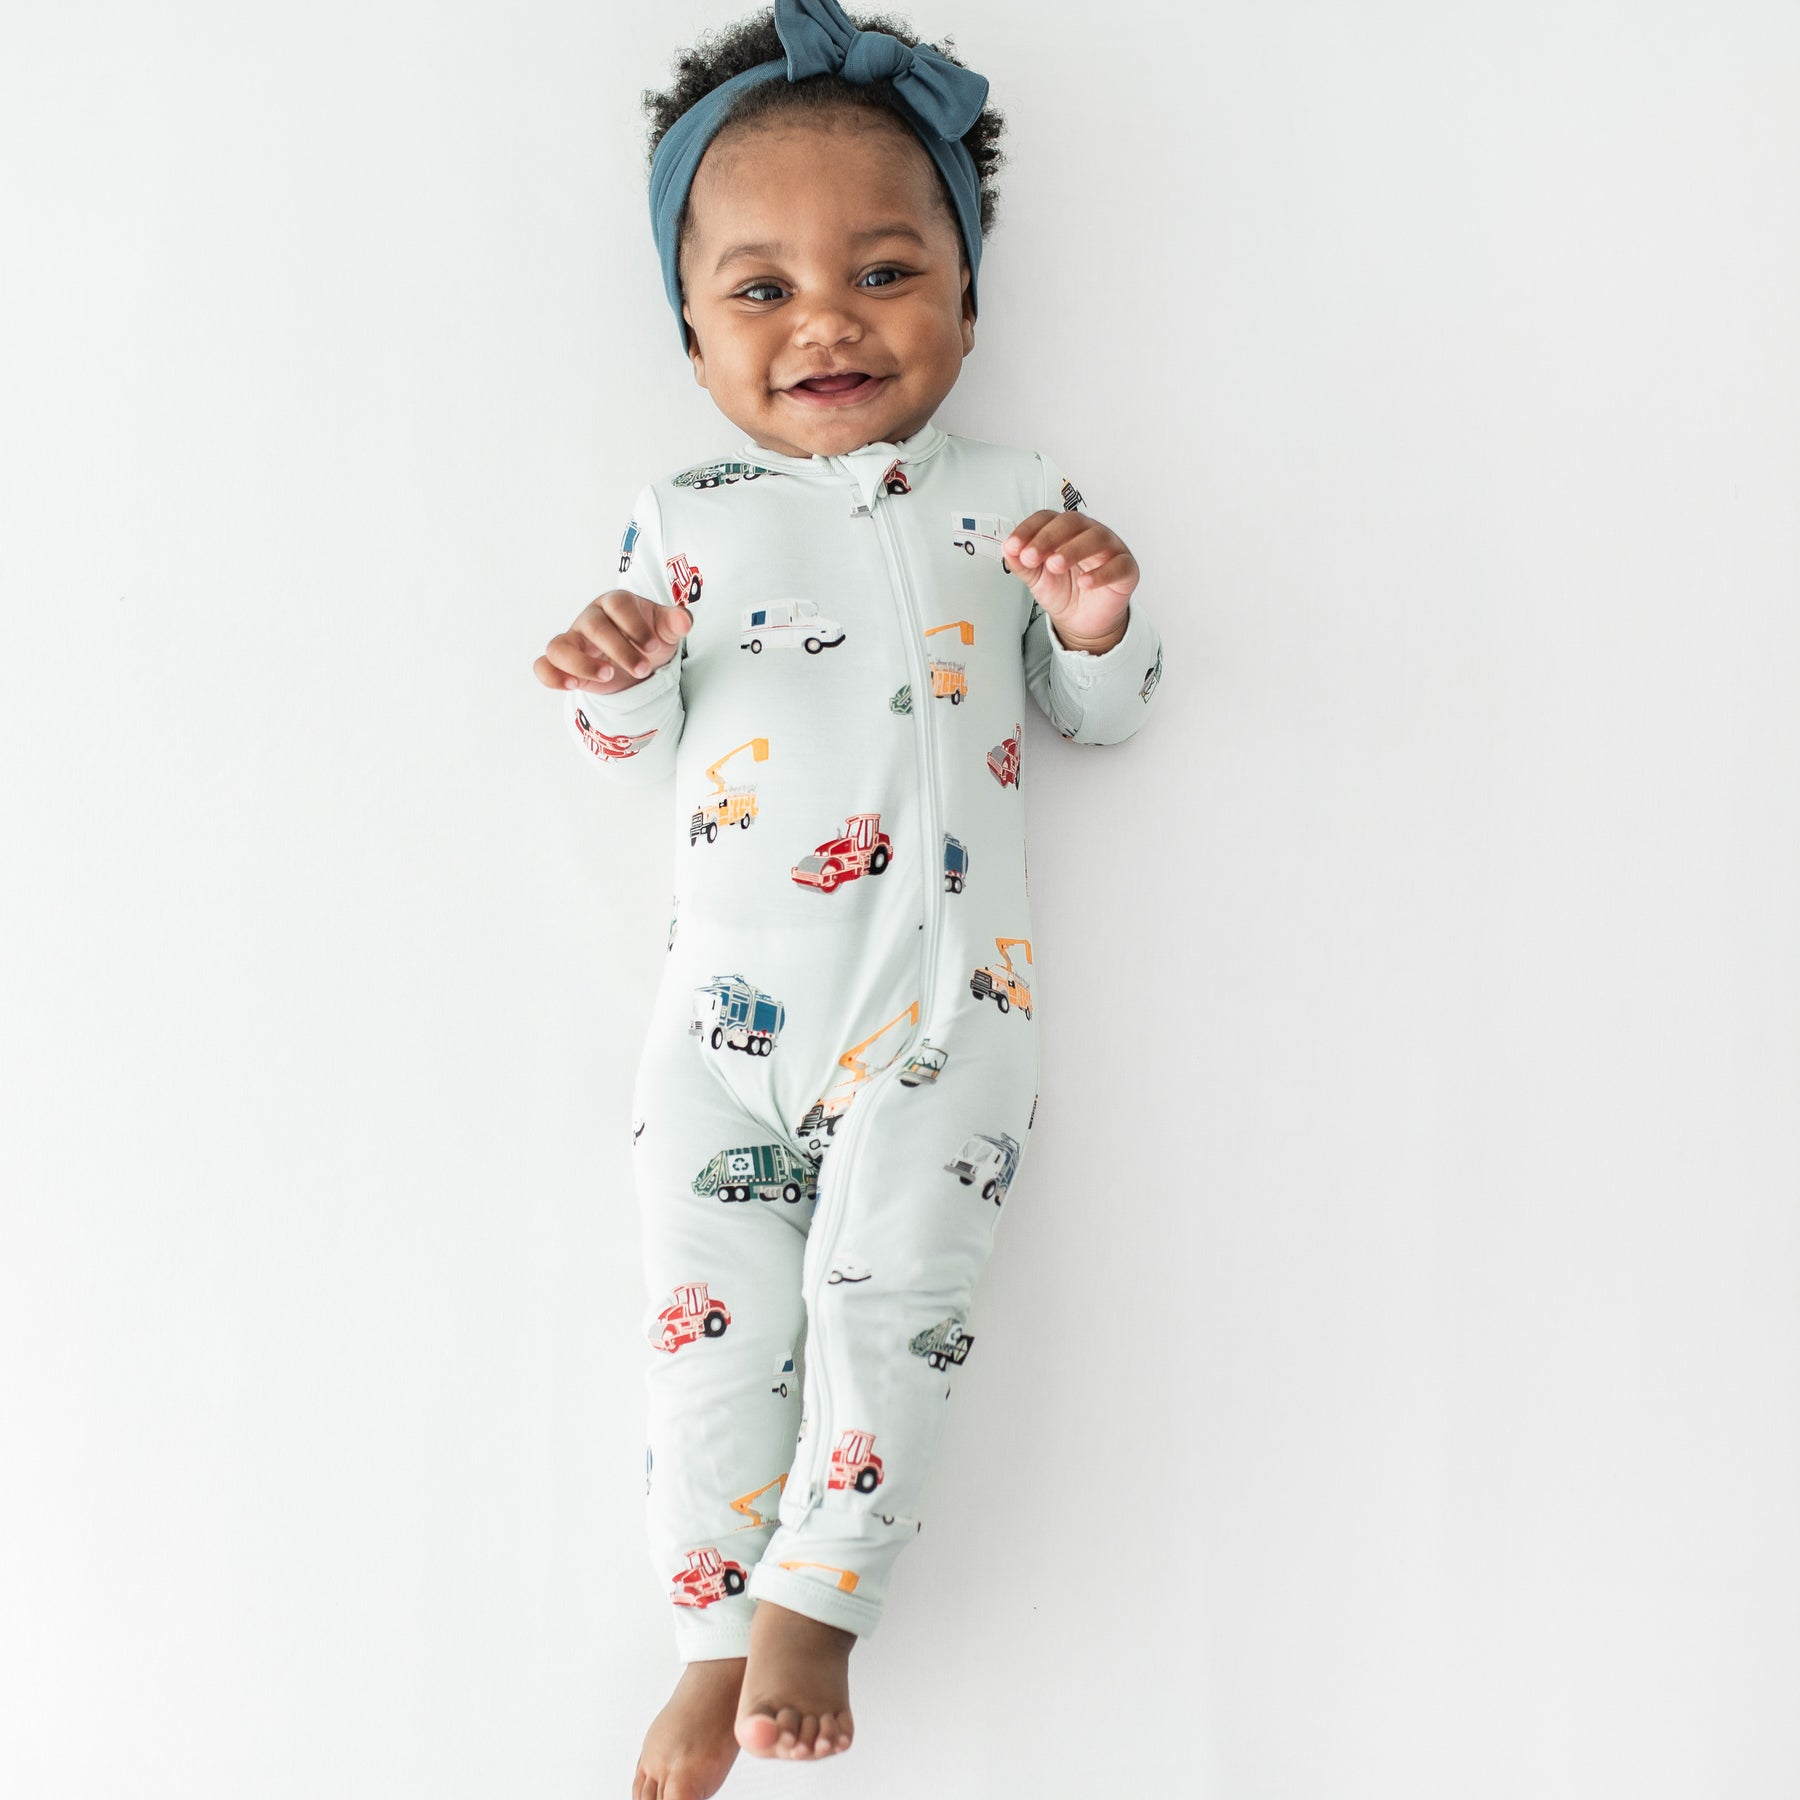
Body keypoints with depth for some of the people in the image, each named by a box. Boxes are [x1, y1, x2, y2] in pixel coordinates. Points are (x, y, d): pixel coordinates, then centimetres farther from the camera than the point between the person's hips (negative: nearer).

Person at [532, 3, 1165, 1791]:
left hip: (941, 1002, -1)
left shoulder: (1016, 496, 4)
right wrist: (611, 678, -12)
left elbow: (1103, 714, 9)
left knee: (890, 1292, -8)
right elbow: (643, 756, 10)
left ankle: (814, 1597, 14)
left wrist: (1097, 622, -13)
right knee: (711, 1324, 3)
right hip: (729, 1009, 2)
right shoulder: (683, 518, 6)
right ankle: (713, 1640, 20)